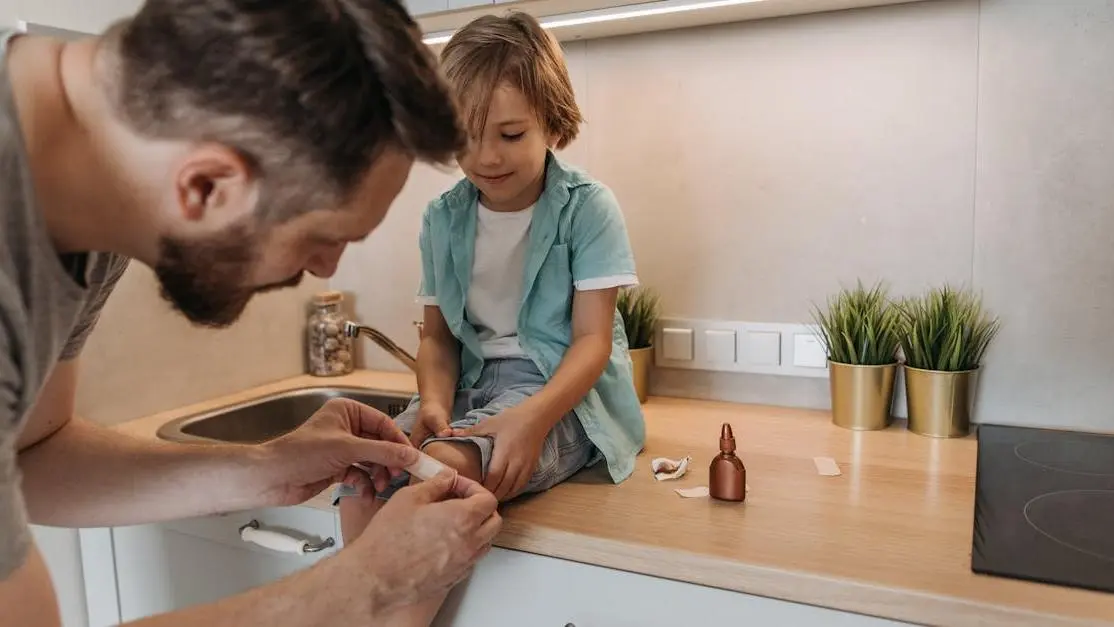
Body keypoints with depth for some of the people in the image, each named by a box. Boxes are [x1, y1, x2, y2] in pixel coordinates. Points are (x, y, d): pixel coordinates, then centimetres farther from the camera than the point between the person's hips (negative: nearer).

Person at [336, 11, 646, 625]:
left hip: (562, 390, -4)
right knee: (362, 483, -23)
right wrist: (434, 401, -12)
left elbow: (593, 338, -11)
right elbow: (437, 335, 10)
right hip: (472, 382, 5)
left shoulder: (587, 206, -6)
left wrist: (532, 417, -29)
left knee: (445, 466, -34)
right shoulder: (442, 218, 7)